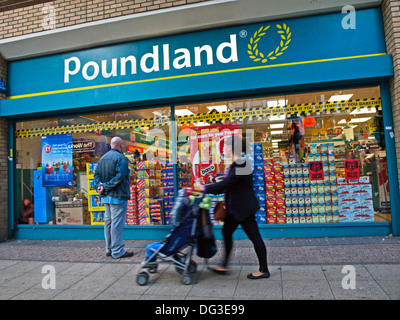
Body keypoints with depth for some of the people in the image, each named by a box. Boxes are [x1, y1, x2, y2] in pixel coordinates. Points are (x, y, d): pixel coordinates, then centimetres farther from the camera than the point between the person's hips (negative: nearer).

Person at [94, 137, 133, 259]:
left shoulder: (102, 158, 14)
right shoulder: (121, 158, -13)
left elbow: (97, 175, 9)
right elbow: (119, 176, -23)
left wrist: (99, 186, -5)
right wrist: (106, 187, -18)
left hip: (106, 197, 9)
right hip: (118, 196, -9)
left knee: (108, 222, 15)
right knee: (117, 223, -3)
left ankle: (109, 249, 25)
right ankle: (117, 251, 3)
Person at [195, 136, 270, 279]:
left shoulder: (241, 164, -21)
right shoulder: (237, 163, 11)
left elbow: (226, 184, -25)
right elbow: (228, 184, 15)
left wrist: (205, 188, -17)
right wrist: (208, 188, 9)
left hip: (244, 207, -11)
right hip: (236, 208, 11)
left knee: (254, 236, 1)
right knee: (226, 232, 14)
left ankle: (264, 270, 16)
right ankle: (224, 266, 25)